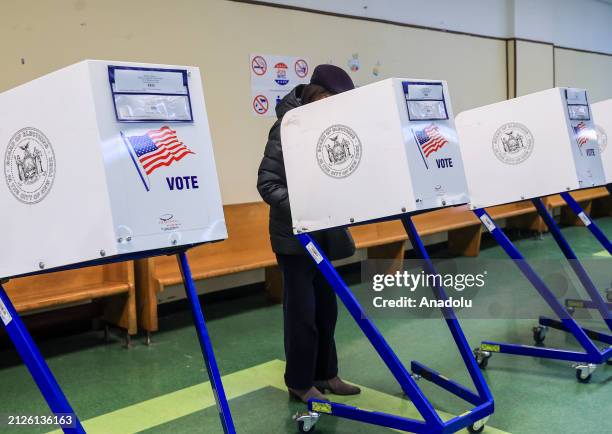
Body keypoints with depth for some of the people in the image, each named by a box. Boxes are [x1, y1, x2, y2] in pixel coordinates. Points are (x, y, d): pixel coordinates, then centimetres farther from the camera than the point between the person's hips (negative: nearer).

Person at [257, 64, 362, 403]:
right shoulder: (288, 128, -14)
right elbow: (267, 184, -17)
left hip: (325, 233, 7)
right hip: (295, 234, -7)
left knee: (326, 306, 14)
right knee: (301, 310, 2)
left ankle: (325, 373, 28)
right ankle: (299, 382, 17)